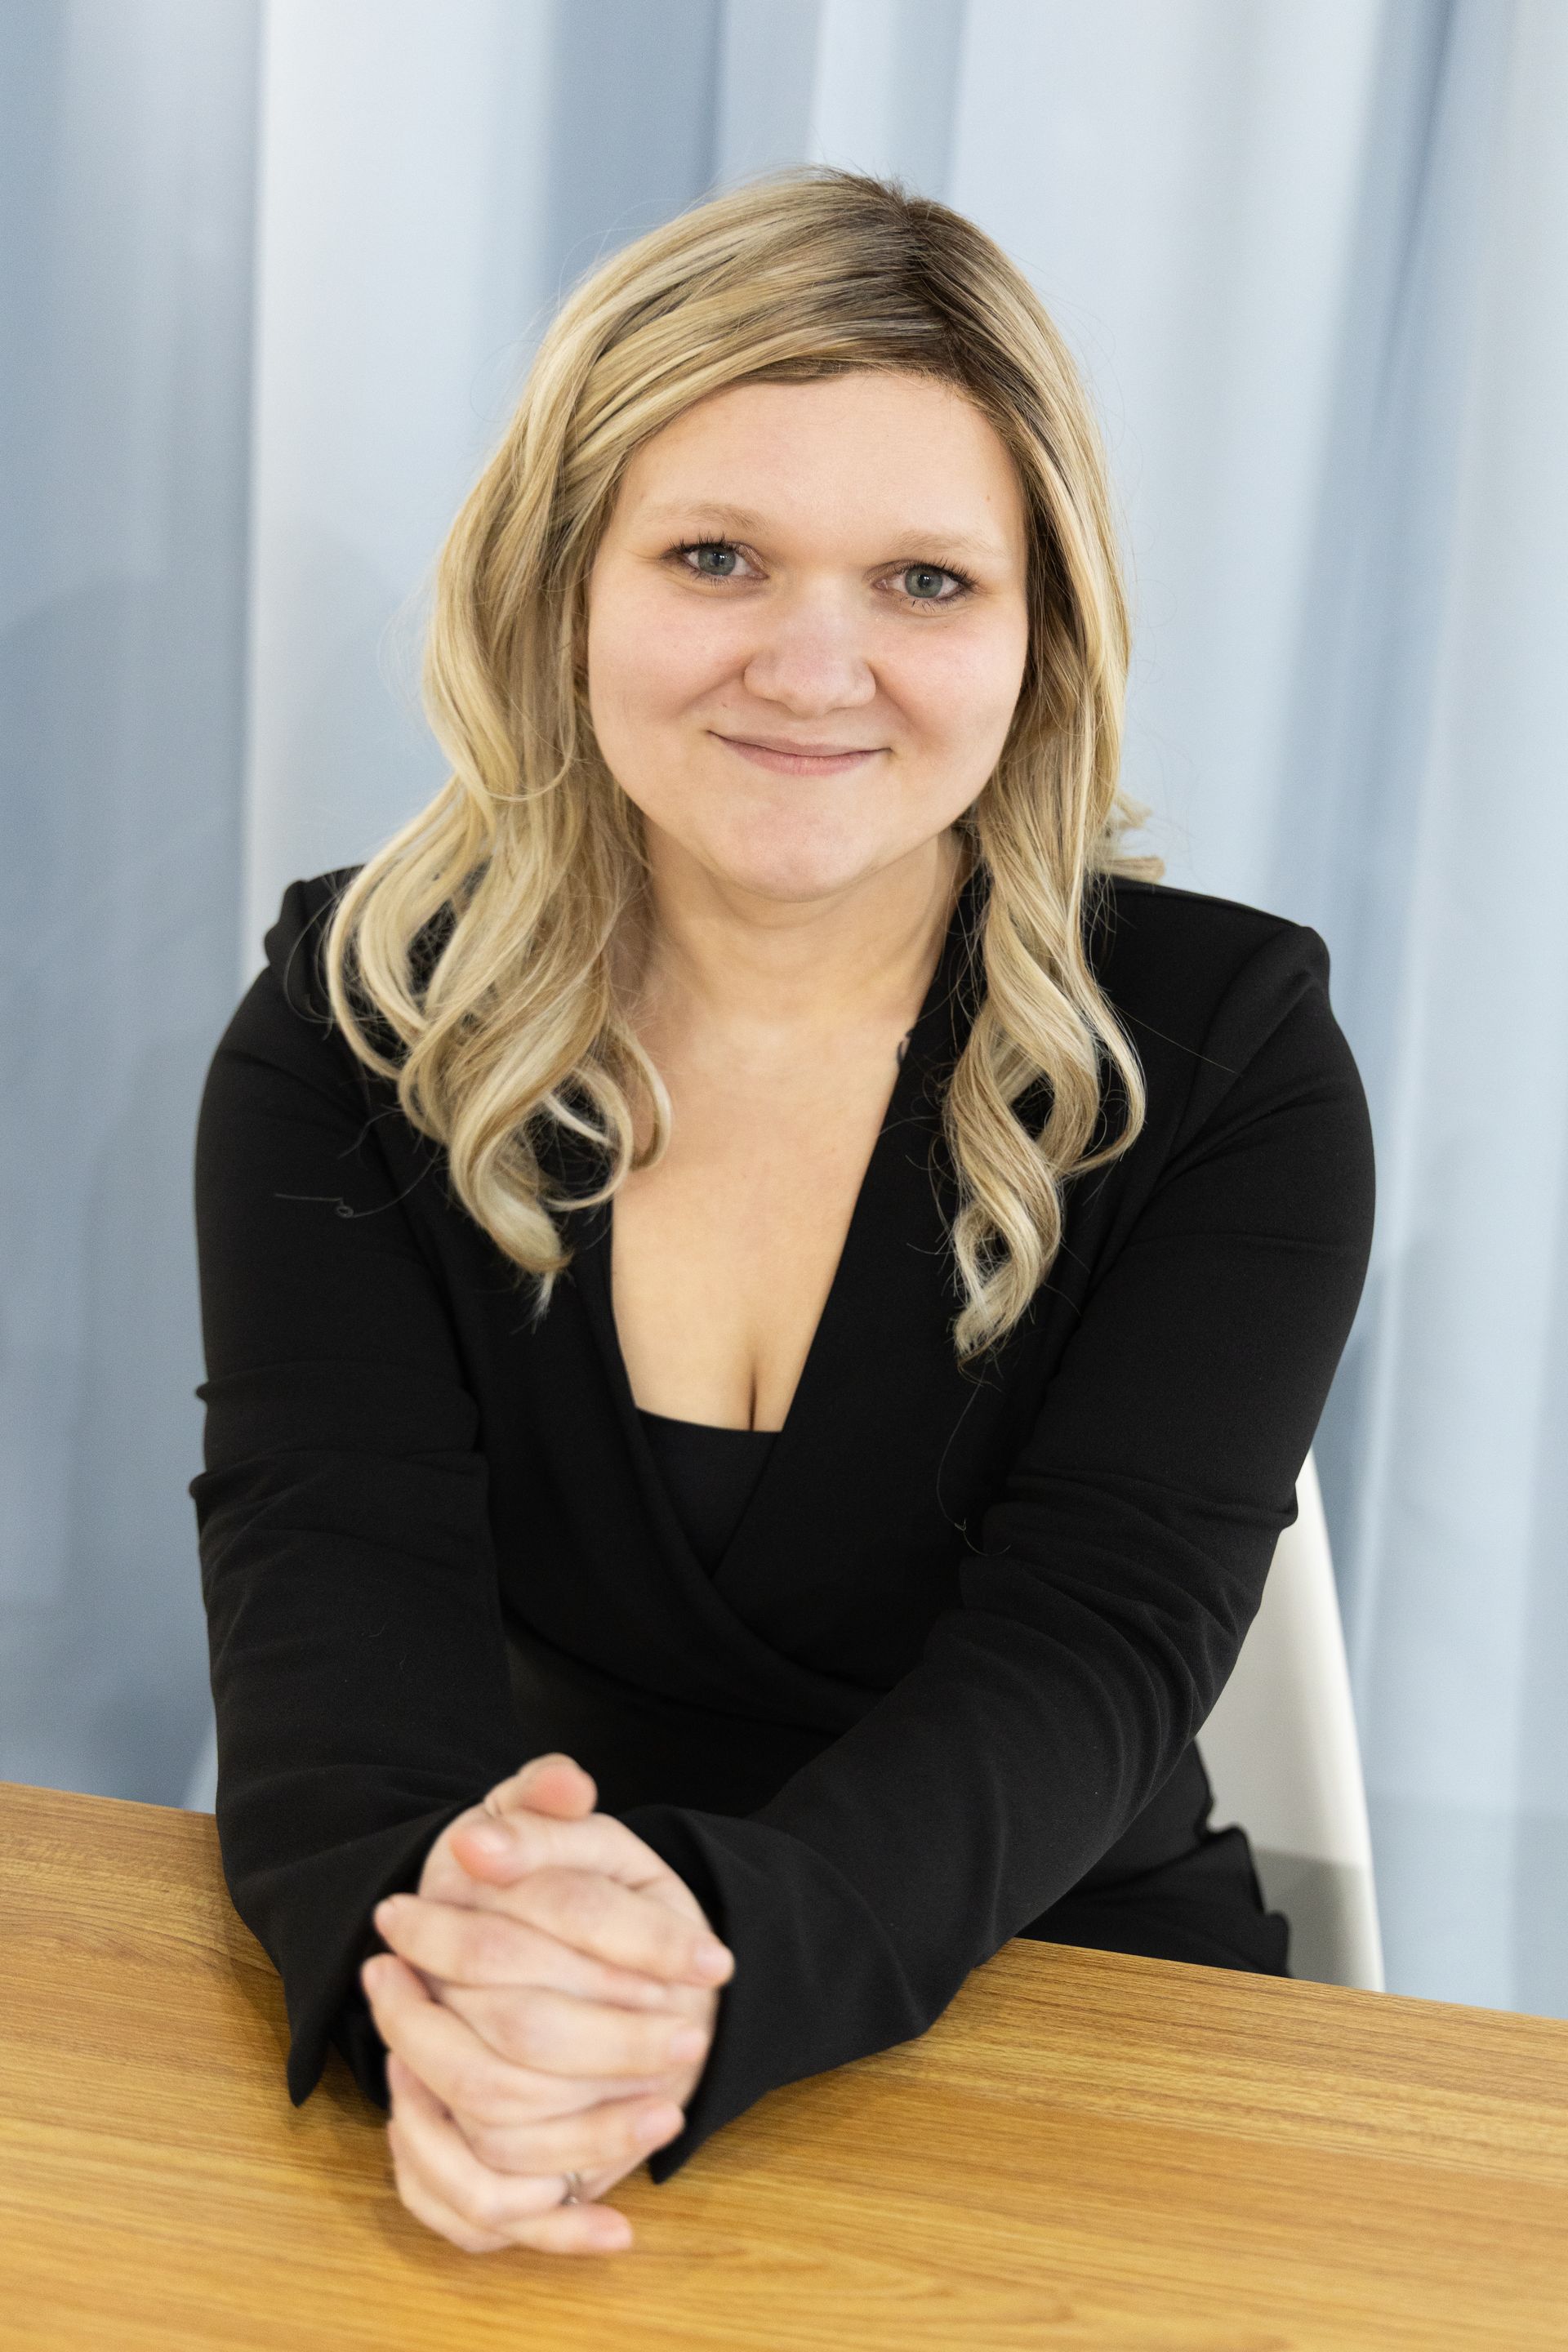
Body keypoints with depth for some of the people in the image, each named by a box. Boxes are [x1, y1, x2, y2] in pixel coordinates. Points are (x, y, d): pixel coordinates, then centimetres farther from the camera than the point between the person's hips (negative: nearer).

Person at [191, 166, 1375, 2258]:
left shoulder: (1226, 1052, -7)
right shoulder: (355, 1024, -3)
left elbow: (1088, 1650, -17)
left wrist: (724, 1953, -36)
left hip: (1069, 2029, 1)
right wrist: (438, 1970, -36)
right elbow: (329, 1562, -14)